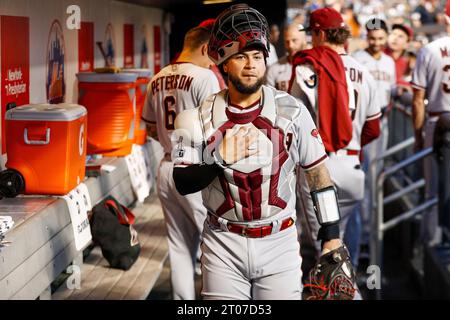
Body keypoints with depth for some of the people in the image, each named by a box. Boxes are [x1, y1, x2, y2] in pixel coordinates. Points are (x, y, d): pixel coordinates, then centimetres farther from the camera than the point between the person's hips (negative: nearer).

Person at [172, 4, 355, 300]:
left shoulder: (291, 111, -3)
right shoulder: (202, 117, -2)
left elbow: (318, 172, 3)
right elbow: (183, 184, -2)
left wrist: (332, 237, 2)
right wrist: (218, 161, -20)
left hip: (279, 243, 0)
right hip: (223, 245, 1)